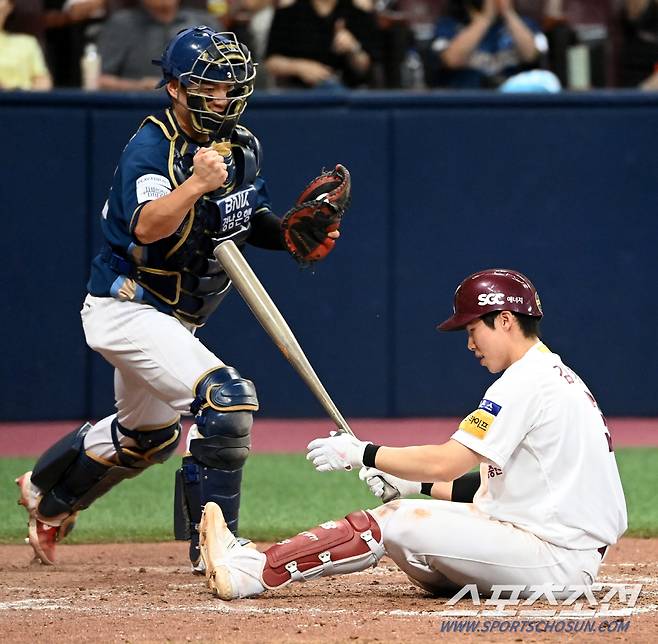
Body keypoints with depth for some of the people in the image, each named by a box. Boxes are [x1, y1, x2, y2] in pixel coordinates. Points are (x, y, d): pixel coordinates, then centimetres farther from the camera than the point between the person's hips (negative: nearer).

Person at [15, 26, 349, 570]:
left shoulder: (243, 145, 3)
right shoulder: (151, 147, -22)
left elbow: (250, 222, 13)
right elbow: (148, 227, -36)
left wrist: (292, 232, -6)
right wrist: (198, 183, -50)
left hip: (174, 316, 10)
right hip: (127, 307, -10)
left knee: (150, 433, 27)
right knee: (226, 397, -26)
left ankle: (47, 497, 51)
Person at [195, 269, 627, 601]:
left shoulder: (528, 381, -12)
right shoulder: (560, 378, 20)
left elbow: (445, 463, -16)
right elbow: (493, 483, 21)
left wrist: (362, 453, -6)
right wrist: (417, 485, 16)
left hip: (556, 561, -9)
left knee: (393, 522, -11)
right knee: (397, 515, 5)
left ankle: (253, 573, -11)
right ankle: (256, 567, -2)